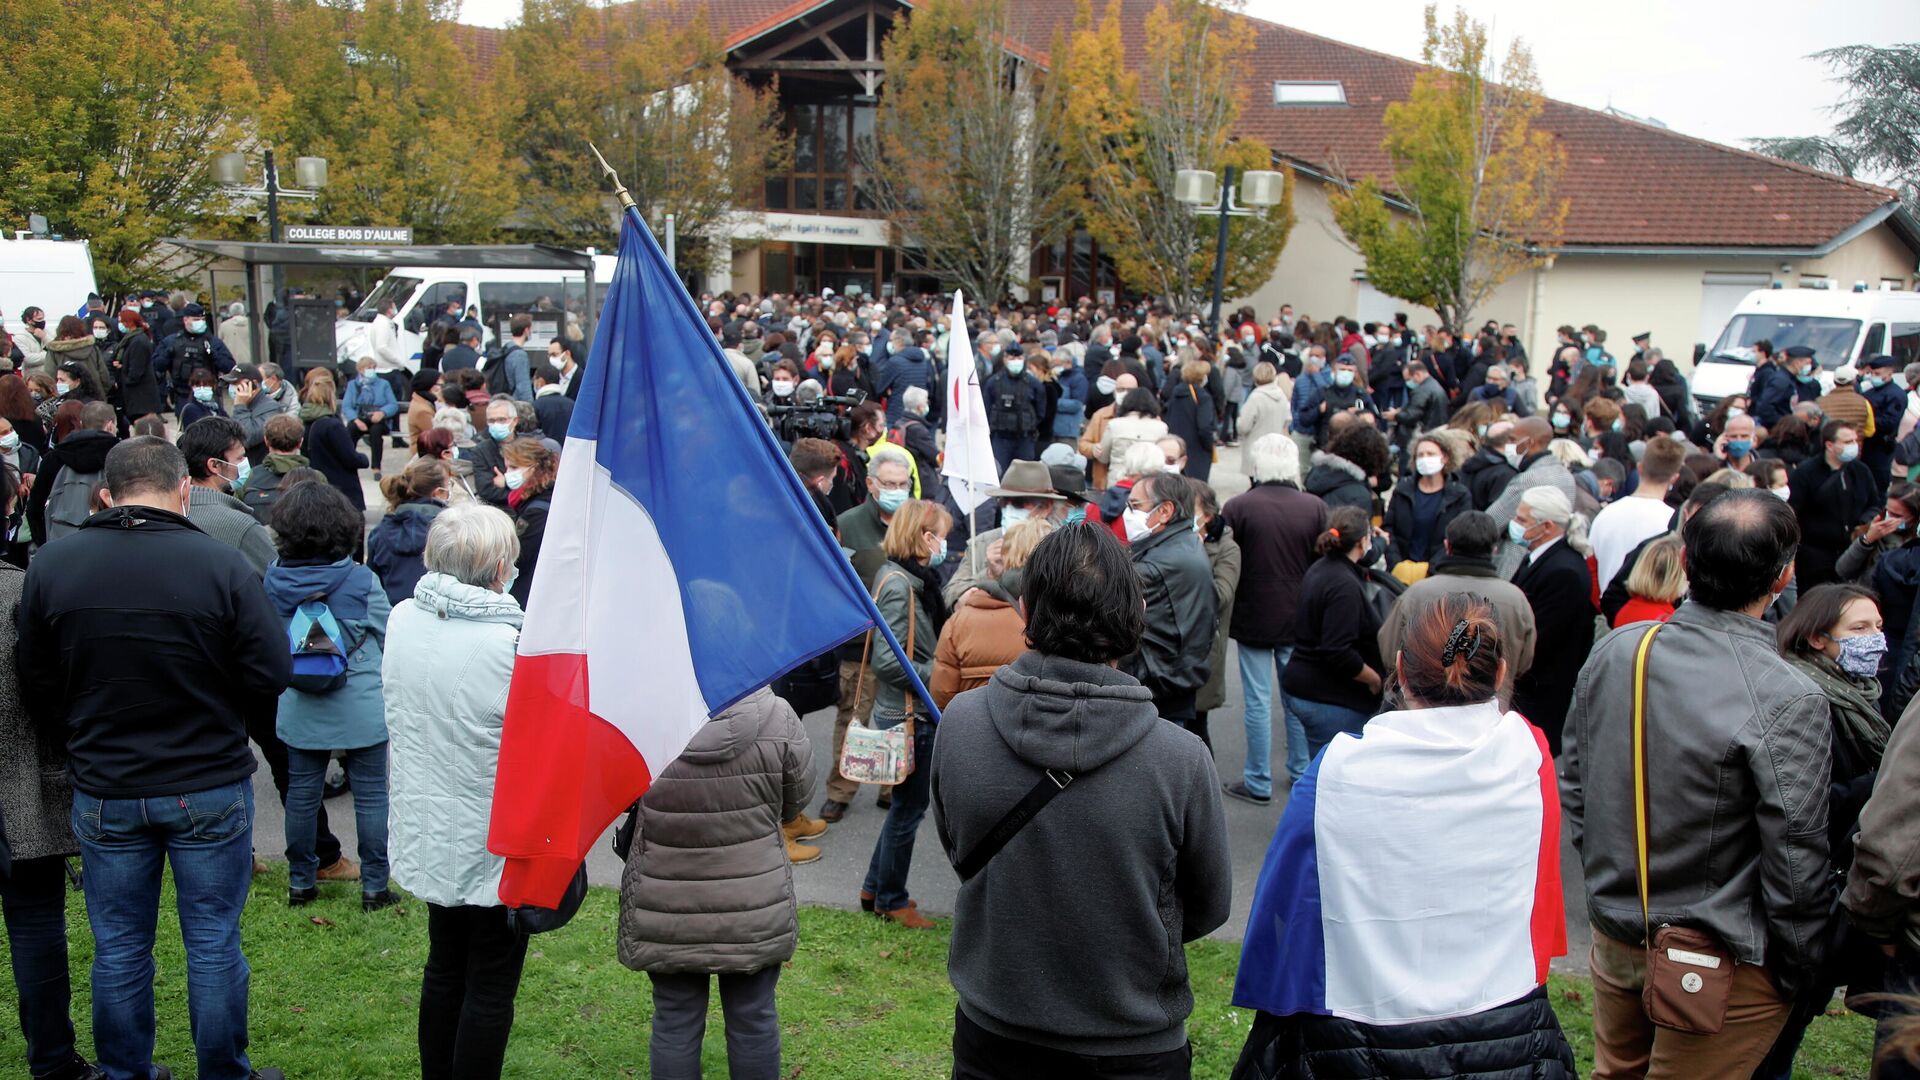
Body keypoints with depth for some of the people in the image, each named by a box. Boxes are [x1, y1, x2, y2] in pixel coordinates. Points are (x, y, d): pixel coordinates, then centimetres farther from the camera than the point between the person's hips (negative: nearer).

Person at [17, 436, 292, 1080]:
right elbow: (271, 675, -12)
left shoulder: (50, 566, -6)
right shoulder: (221, 565, -16)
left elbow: (36, 686, 4)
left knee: (119, 948, 16)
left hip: (103, 791, 2)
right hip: (211, 786, -2)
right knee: (214, 946, 10)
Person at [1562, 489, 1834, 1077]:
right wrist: (1801, 972, -3)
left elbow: (1572, 783, 5)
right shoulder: (1788, 702, -24)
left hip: (1615, 936, 5)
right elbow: (1795, 863, -19)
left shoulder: (1614, 650, -7)